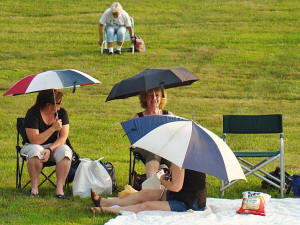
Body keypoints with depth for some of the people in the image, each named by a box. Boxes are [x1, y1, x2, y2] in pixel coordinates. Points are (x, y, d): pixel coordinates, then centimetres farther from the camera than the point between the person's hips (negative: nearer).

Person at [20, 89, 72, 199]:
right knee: (35, 151, -38)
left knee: (65, 151, -30)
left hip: (54, 146, 3)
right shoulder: (32, 114, -17)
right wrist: (53, 128, -29)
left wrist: (50, 149, -27)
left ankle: (60, 188, -32)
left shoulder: (61, 113, -5)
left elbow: (63, 137, -10)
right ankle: (34, 187, -26)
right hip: (32, 146, -3)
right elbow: (34, 141, -22)